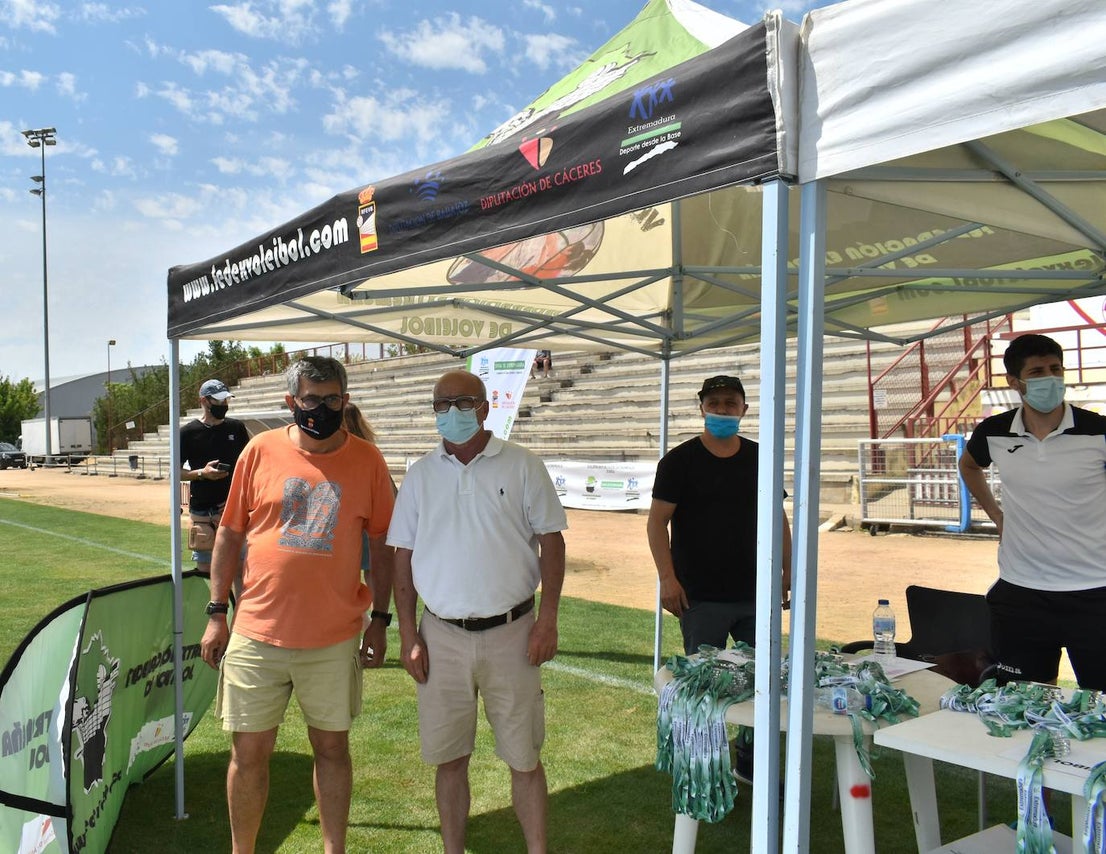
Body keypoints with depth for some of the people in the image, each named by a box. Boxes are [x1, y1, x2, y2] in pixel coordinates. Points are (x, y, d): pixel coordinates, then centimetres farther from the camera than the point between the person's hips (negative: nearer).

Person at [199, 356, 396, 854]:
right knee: (249, 753, 10)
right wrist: (216, 614, 3)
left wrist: (379, 619, 1)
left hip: (335, 639, 0)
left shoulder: (366, 459, -2)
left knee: (332, 746, 13)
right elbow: (229, 534, 5)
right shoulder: (261, 450, -1)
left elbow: (381, 545, 4)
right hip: (257, 634, 1)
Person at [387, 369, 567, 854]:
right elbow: (404, 557, 7)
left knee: (525, 758, 7)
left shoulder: (522, 467, -1)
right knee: (448, 758, 12)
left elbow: (551, 541, 0)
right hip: (442, 636, 2)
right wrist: (407, 634, 2)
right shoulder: (420, 476, 6)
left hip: (511, 632, -2)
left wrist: (548, 619, -8)